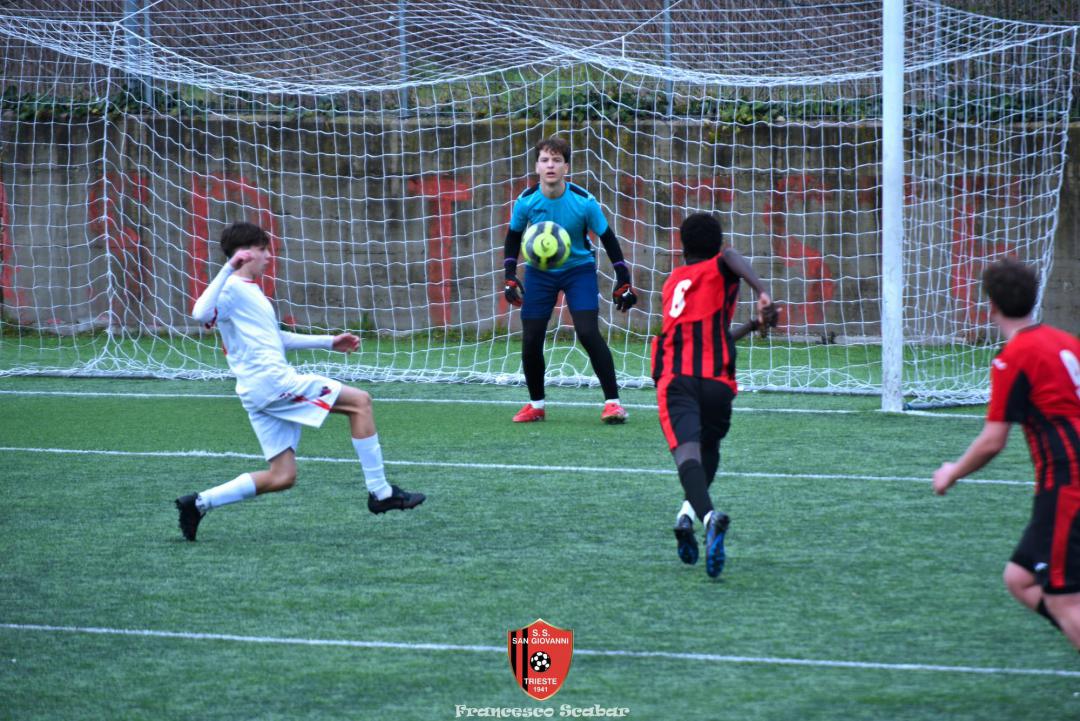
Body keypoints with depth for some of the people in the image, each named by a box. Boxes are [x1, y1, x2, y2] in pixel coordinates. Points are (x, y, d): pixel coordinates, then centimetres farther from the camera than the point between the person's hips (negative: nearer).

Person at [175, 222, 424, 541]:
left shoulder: (250, 290, 23)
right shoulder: (232, 287, -9)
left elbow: (273, 337, 34)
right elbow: (201, 313, -29)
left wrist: (328, 342, 32)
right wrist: (229, 269, -32)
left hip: (263, 393, 10)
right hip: (271, 381, -10)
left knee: (282, 477, 8)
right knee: (360, 401, -6)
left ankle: (199, 503, 7)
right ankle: (380, 493, -6)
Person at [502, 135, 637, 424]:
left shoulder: (583, 201, -21)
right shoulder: (526, 201, -16)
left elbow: (607, 238, -8)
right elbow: (513, 237, 3)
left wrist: (624, 281, -7)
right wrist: (509, 277, -4)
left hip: (579, 268, -2)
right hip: (539, 272, 2)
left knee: (588, 333, -18)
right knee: (530, 339, -1)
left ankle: (612, 401, -10)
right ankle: (536, 405, 19)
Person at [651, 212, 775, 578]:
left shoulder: (671, 282, 30)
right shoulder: (718, 269, 15)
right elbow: (732, 257, -13)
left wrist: (753, 325, 50)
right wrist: (763, 294, -27)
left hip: (674, 379, 1)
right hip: (717, 379, -1)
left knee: (687, 450, -19)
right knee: (709, 447, 25)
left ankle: (707, 515, -45)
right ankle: (689, 509, 6)